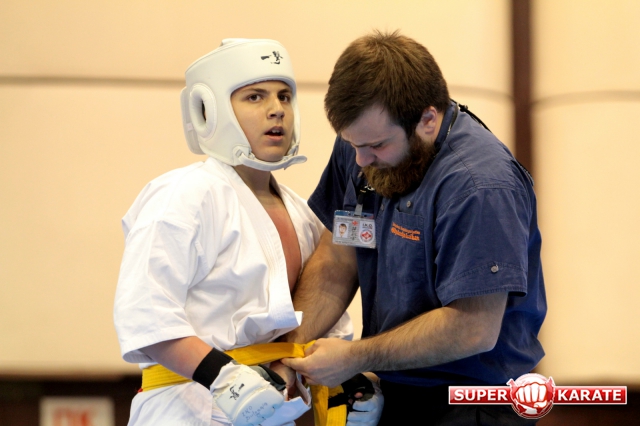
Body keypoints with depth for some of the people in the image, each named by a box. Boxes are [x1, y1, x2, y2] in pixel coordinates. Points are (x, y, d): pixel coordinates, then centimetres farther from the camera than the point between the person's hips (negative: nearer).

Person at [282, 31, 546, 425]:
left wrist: (355, 358, -20)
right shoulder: (362, 145, 1)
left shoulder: (480, 187, -24)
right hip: (392, 392, 7)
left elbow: (474, 329, -26)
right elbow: (335, 266, 6)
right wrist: (290, 349, -10)